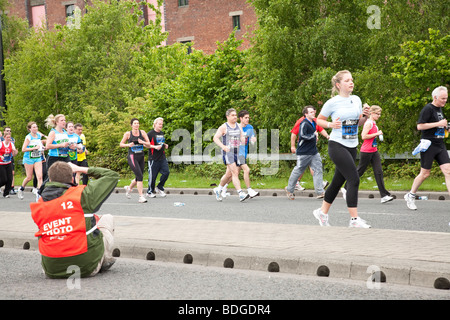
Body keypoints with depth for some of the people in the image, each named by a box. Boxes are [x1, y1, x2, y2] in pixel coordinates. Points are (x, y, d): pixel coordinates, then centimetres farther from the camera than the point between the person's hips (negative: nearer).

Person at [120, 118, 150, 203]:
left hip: (141, 157, 4)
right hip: (132, 157, -4)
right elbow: (121, 144, 8)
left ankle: (129, 188, 42)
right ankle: (141, 197, -15)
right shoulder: (128, 134, -1)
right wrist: (128, 145, -12)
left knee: (138, 178, 14)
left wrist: (142, 142, -18)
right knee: (140, 176, -17)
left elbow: (149, 145, 2)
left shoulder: (142, 132, 4)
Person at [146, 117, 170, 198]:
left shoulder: (162, 133, 16)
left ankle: (159, 188, 14)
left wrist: (165, 145, 10)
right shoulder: (150, 134, -6)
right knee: (152, 175, -1)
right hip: (153, 158, -6)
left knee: (166, 172, -4)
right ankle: (150, 192, 15)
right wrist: (155, 147, -18)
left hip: (162, 157, 6)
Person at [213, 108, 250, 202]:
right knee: (235, 173, -17)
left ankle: (218, 189, 30)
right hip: (227, 152, -6)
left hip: (237, 152, 6)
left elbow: (242, 138, 14)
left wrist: (243, 140, -11)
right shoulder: (224, 127, -2)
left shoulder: (239, 126, 15)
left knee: (231, 174, 11)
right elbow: (215, 138, -6)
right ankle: (241, 194, -23)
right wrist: (223, 146, -22)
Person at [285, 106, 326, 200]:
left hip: (314, 152, 8)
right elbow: (302, 136, -27)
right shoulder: (304, 124, -14)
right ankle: (289, 189, 20)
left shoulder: (313, 123, 14)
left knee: (318, 169, -2)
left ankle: (320, 192, -4)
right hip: (304, 153, -8)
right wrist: (313, 135, -17)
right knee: (298, 170, 3)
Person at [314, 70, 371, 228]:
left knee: (338, 182, 13)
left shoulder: (356, 100, 9)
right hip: (337, 145, -7)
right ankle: (354, 219, -11)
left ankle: (322, 212, 30)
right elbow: (319, 120, 3)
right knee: (354, 179, -16)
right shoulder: (332, 102, -7)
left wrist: (365, 116, -3)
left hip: (352, 147, 7)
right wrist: (330, 124, -16)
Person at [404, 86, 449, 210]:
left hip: (440, 144, 8)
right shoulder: (428, 109, -11)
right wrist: (439, 124, -19)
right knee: (425, 173, 0)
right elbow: (420, 126, -18)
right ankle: (410, 196, 19)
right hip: (428, 144, -7)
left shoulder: (440, 109, 16)